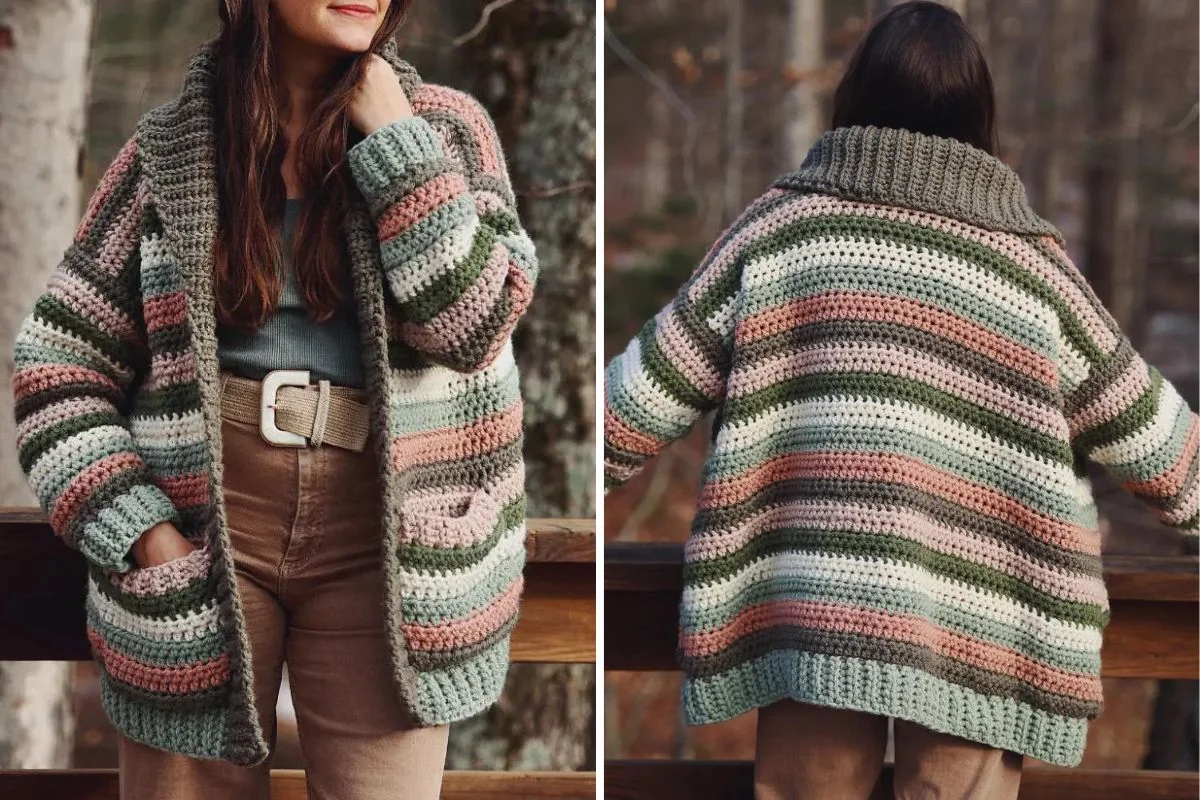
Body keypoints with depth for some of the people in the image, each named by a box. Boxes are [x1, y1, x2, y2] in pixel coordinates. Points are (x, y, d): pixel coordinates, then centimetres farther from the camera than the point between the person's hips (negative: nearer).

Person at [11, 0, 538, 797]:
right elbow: (59, 365, 4)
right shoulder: (171, 147, 4)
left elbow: (471, 322, -8)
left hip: (377, 531, 0)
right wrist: (138, 531, -7)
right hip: (199, 529, 0)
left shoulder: (446, 125, 6)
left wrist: (393, 137, -8)